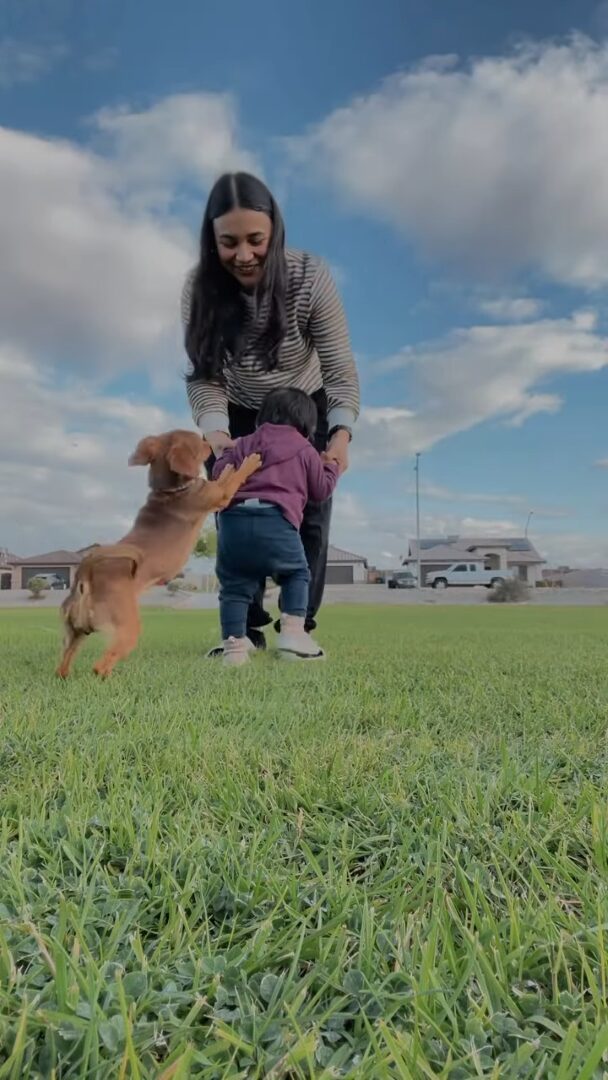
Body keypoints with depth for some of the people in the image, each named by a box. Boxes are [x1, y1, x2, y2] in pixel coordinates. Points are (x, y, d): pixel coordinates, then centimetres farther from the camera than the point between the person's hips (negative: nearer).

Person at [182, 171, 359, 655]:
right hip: (241, 415, 2)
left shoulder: (310, 277, -27)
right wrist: (214, 429, -38)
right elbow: (204, 375, -20)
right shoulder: (201, 288, -22)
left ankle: (300, 626, 6)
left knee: (309, 515, -5)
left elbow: (341, 370, -25)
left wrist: (341, 433, -41)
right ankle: (247, 627, 6)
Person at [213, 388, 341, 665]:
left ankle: (234, 645, 1)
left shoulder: (244, 444, 27)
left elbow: (219, 473, 19)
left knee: (234, 584, 11)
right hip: (276, 521, -2)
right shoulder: (305, 451, 22)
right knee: (296, 573, 19)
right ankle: (293, 633, 4)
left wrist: (227, 452, 41)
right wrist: (331, 466, 46)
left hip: (233, 519, 2)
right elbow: (322, 490, 26)